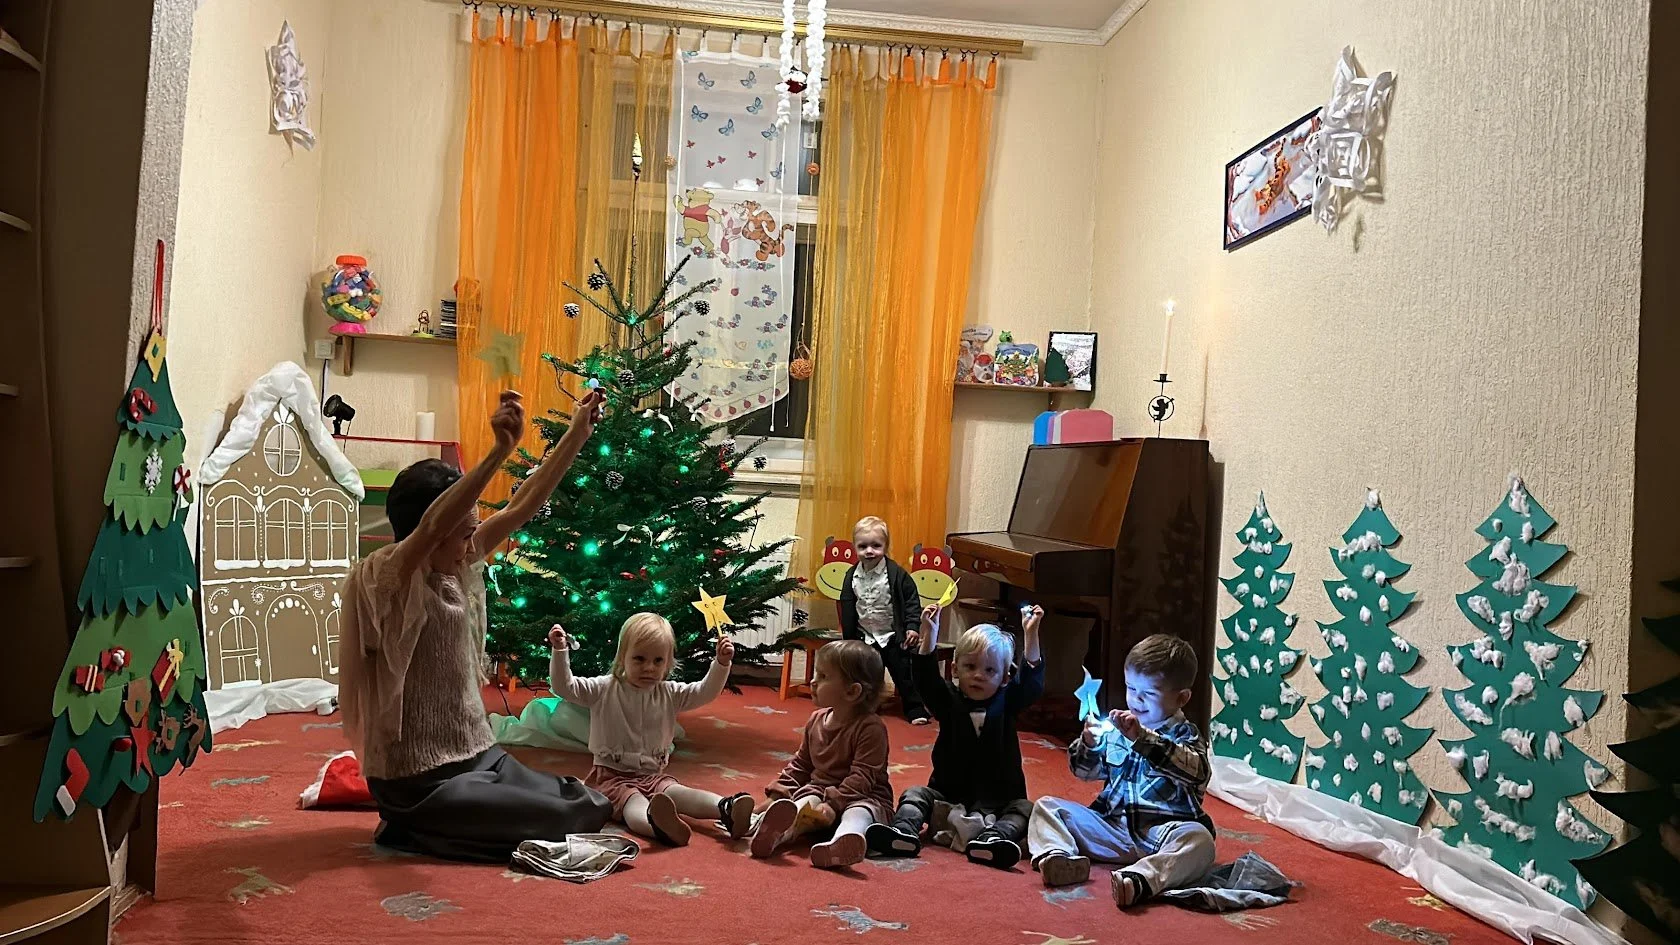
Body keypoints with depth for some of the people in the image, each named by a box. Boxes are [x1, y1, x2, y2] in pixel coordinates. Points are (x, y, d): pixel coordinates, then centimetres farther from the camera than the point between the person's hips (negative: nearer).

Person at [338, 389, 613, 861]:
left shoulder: (459, 568, 4)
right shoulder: (384, 577, -18)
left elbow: (525, 505, 5)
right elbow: (430, 527, -39)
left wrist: (579, 431, 1)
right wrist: (500, 450, -50)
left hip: (478, 754, 8)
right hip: (420, 781, -8)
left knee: (592, 809, 4)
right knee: (570, 819, -11)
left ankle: (435, 824, 13)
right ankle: (415, 831, 2)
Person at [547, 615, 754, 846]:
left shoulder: (669, 694, 5)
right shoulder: (604, 689, -3)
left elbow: (706, 691, 1)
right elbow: (565, 687, -11)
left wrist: (722, 663, -15)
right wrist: (559, 651, -24)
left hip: (652, 775, 4)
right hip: (612, 776, -4)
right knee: (632, 801, -34)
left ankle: (726, 810, -49)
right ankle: (656, 825, -68)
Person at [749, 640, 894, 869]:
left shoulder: (870, 728, -14)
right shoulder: (816, 720, 11)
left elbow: (862, 776, -20)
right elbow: (801, 764, 20)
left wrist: (834, 803, -30)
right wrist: (778, 792, 7)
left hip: (863, 797, -5)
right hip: (818, 789, 5)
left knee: (859, 812, -38)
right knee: (799, 807, -27)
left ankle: (843, 841, -72)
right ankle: (775, 832, -61)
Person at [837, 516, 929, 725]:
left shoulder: (897, 574, -15)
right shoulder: (852, 576, -2)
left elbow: (912, 601, -9)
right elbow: (847, 609, 6)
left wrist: (912, 627, -16)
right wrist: (848, 637, 7)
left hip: (894, 635, -3)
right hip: (865, 636, 4)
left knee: (904, 673, 3)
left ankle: (915, 710, 14)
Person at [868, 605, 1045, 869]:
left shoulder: (1007, 703, 3)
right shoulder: (949, 701, 2)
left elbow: (1032, 682, -11)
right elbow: (925, 679, -13)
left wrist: (1031, 635, -19)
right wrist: (929, 634, -24)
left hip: (998, 798, -1)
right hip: (948, 792, 1)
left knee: (1024, 808, -26)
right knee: (915, 795, -16)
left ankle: (992, 837, -52)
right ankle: (904, 831, -41)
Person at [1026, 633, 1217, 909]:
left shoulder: (1185, 734, 0)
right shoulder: (1114, 728, 10)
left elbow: (1196, 769, -23)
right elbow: (1086, 772, 16)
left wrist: (1142, 738, -33)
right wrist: (1089, 744, -8)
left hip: (1162, 833, -4)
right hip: (1112, 825, 4)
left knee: (1199, 839, -35)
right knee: (1047, 806, -4)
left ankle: (1141, 878, -56)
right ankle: (1057, 855, -33)